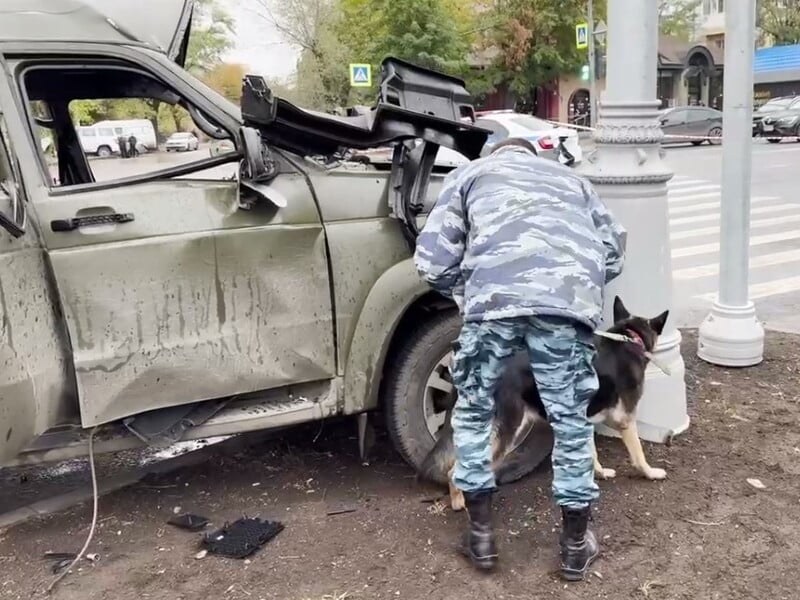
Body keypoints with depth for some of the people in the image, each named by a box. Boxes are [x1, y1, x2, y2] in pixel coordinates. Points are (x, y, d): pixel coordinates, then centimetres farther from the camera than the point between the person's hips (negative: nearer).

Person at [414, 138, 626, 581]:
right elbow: (613, 253, 30)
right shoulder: (571, 178, 38)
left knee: (474, 412, 18)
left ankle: (481, 535, 24)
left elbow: (431, 260, 17)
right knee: (571, 419, 16)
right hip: (570, 295, 2)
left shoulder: (471, 172, 29)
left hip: (495, 293, -2)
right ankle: (575, 545, 27)